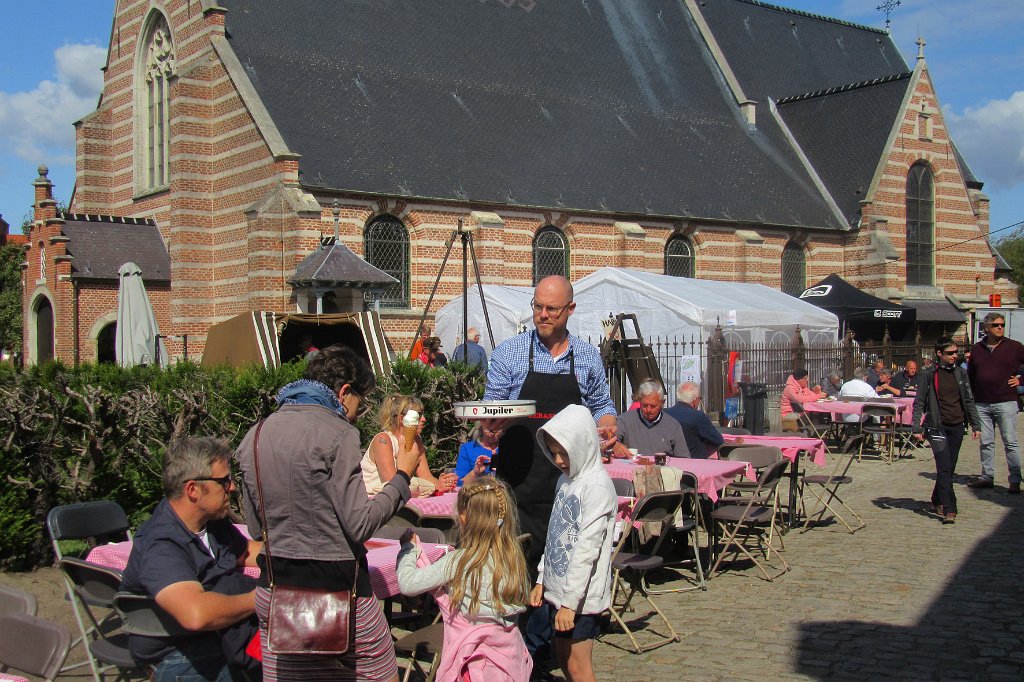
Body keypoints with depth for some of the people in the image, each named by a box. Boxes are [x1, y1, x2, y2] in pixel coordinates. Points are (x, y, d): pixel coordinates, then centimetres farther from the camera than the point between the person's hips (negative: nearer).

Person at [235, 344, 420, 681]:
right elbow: (359, 525, -14)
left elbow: (256, 527, 13)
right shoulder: (336, 433, -12)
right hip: (335, 587, -6)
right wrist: (402, 476, -3)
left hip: (273, 590, 6)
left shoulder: (255, 435, 8)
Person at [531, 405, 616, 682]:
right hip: (558, 587, 9)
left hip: (581, 594, -9)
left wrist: (569, 601, -22)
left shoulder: (597, 486, -18)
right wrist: (542, 580, 15)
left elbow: (588, 547, -21)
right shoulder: (566, 480, 10)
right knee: (563, 657, 16)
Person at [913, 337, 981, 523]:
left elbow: (969, 400, 14)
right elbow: (919, 403, -2)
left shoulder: (961, 373, 8)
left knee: (950, 468, 10)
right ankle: (949, 510, -14)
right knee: (944, 468, -11)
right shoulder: (929, 375, -4)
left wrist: (975, 424, 11)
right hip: (937, 427, -4)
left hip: (957, 427, 4)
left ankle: (937, 500, 29)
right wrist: (917, 428, -8)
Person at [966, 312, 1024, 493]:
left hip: (1006, 402, -4)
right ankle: (987, 477, 17)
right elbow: (970, 375, 17)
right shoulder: (977, 349, 10)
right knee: (986, 443, 9)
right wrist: (971, 398, 12)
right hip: (982, 404, 4)